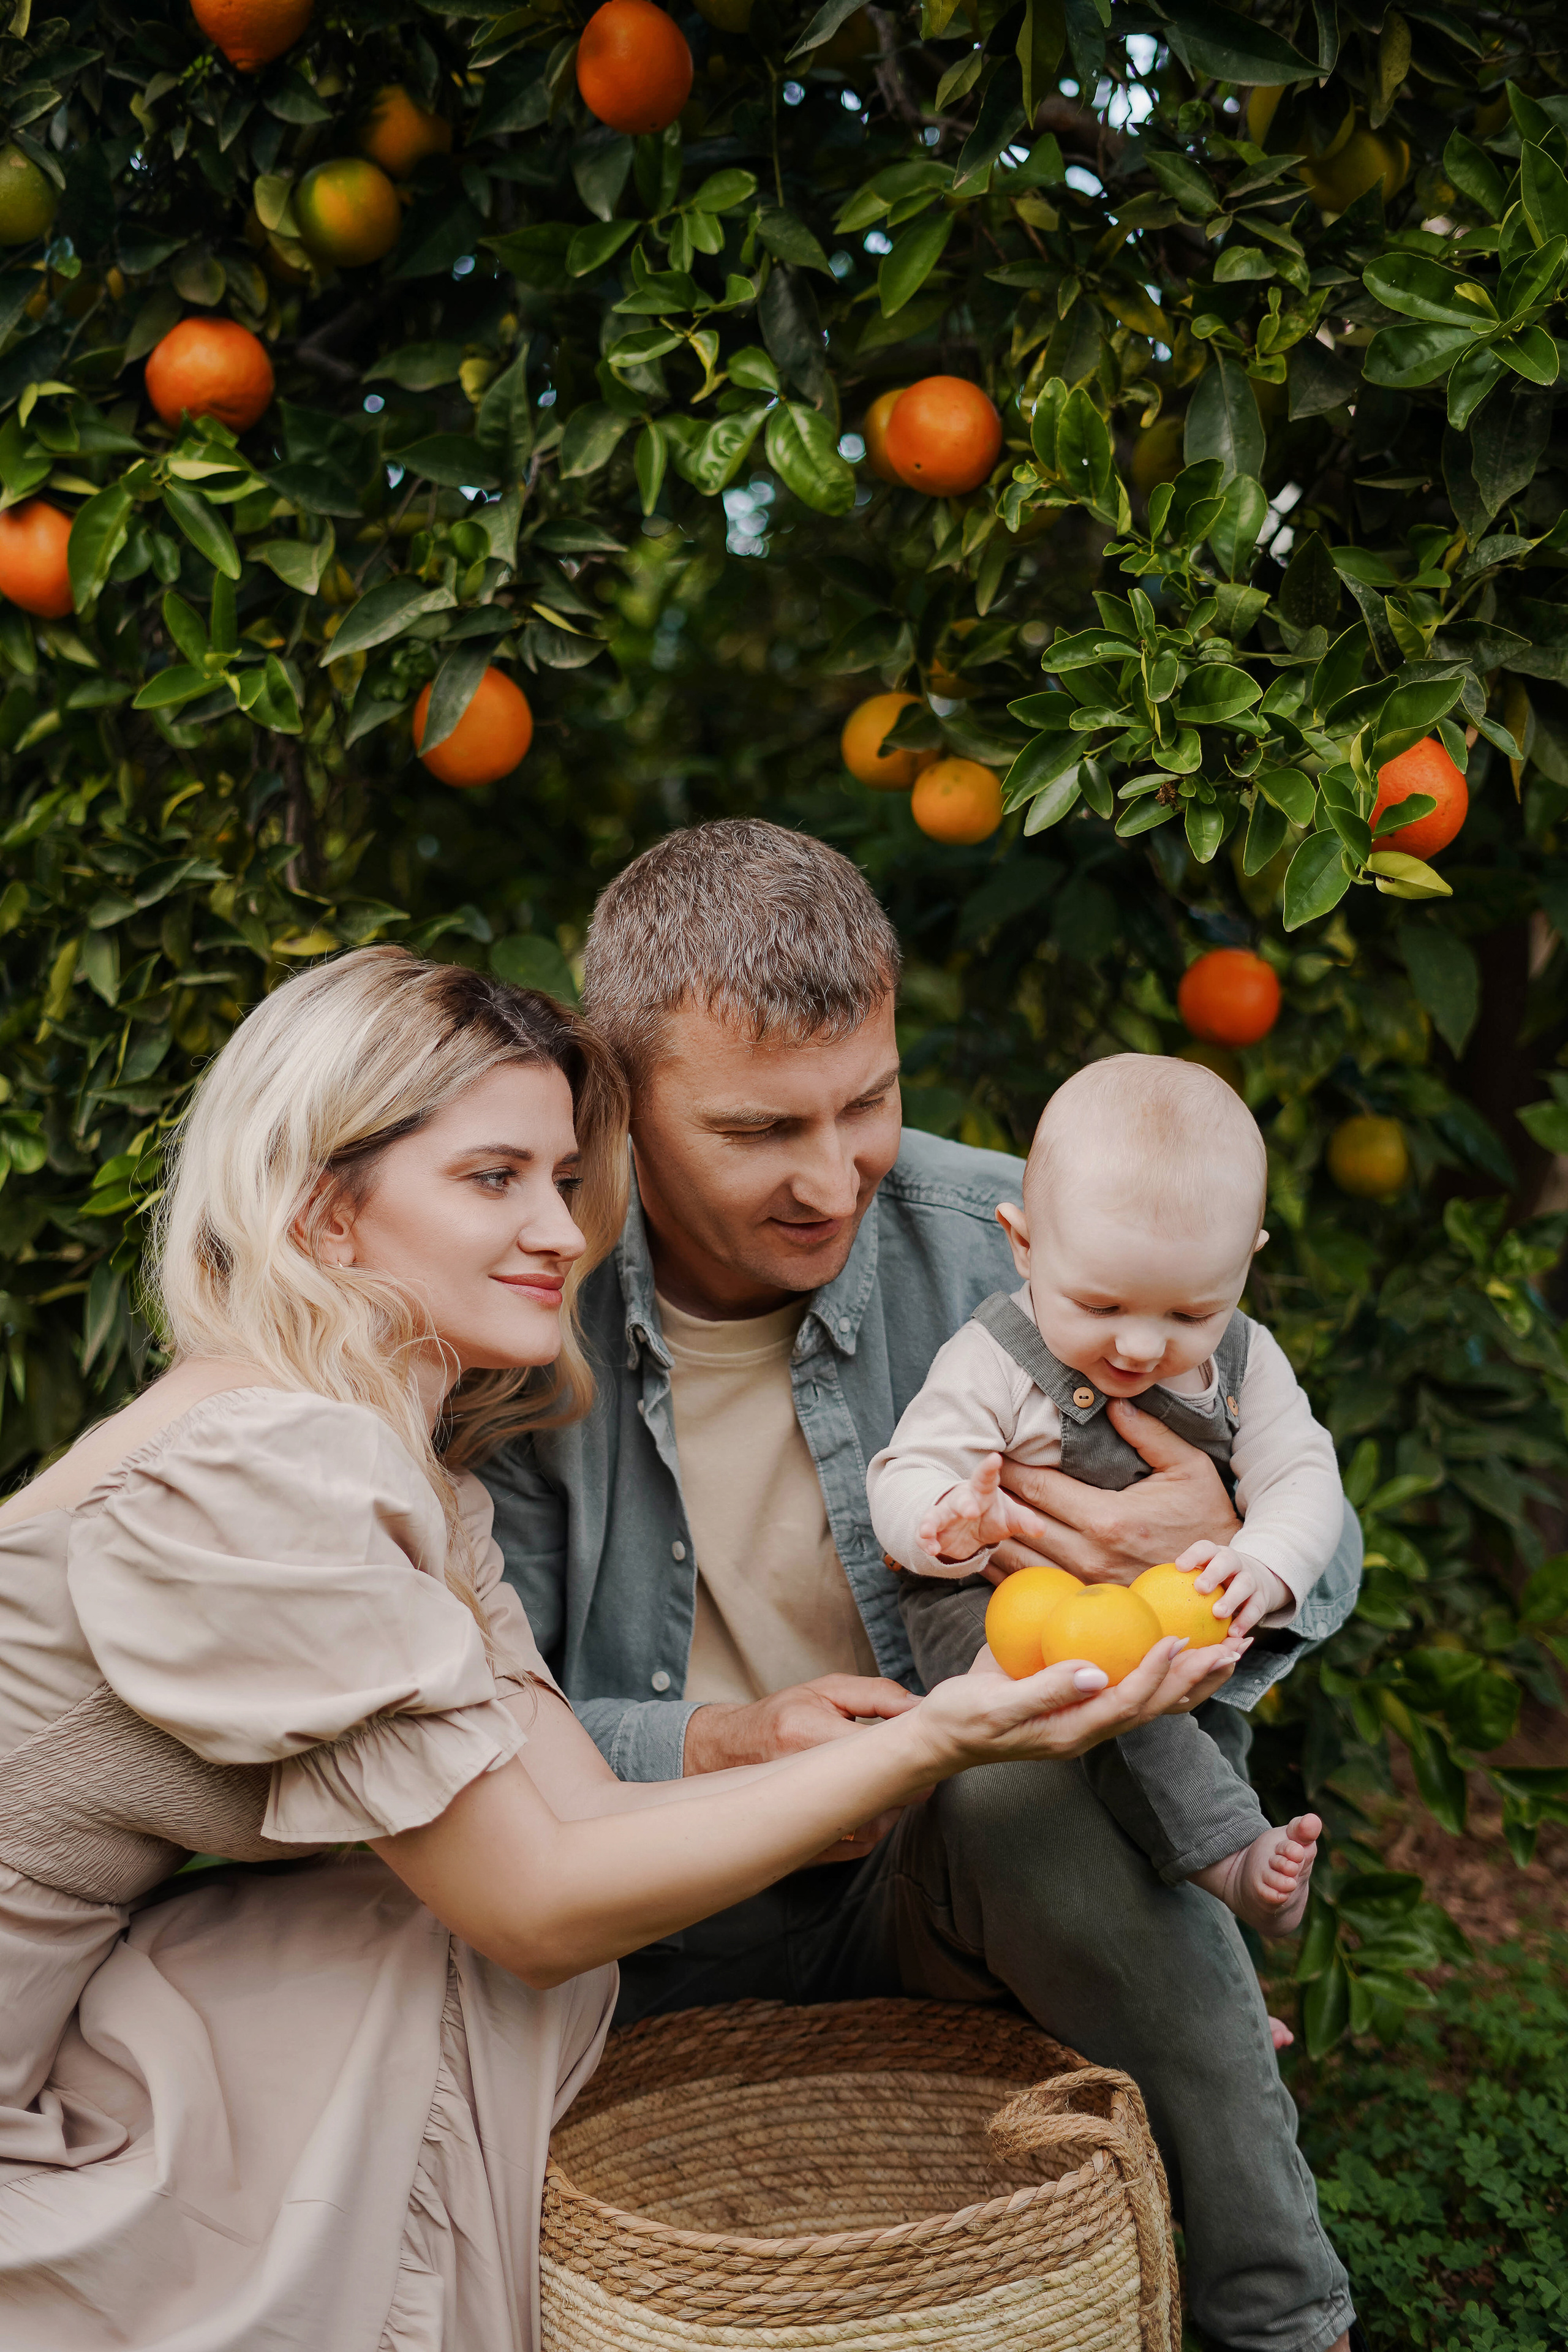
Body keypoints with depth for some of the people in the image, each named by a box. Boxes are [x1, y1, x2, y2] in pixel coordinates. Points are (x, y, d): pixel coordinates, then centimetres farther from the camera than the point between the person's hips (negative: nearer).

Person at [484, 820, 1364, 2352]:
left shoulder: (998, 1245, -12)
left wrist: (1224, 1558, -28)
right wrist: (717, 1751, -32)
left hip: (954, 1877, -1)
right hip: (649, 1929, 2)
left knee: (1025, 1794, -32)